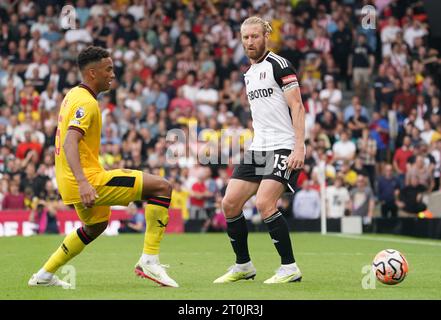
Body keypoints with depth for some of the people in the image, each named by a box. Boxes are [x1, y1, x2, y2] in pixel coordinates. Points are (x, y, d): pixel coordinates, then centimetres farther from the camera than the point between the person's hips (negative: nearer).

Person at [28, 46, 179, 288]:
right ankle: (149, 261, -13)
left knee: (96, 225, 36)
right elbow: (70, 143, -29)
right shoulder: (86, 103, -16)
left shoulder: (73, 95, 14)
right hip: (87, 180, -10)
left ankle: (44, 275, 34)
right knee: (162, 187, -13)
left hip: (78, 181, 10)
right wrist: (83, 182, -41)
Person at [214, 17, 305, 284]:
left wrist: (299, 147, -21)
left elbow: (297, 107, -13)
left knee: (265, 204, -22)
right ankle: (243, 266, 15)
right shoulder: (249, 74, 17)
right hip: (257, 149, 8)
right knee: (230, 203, 1)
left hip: (283, 148, -8)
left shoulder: (278, 65, -7)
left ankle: (290, 268, -10)